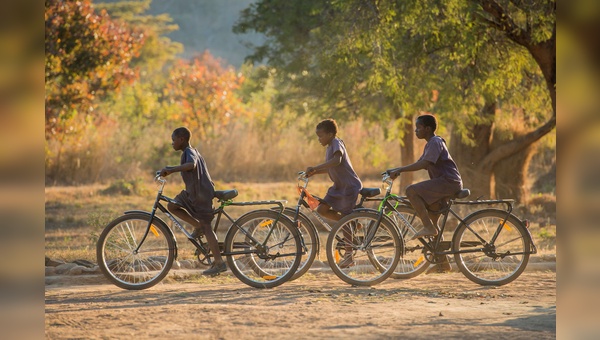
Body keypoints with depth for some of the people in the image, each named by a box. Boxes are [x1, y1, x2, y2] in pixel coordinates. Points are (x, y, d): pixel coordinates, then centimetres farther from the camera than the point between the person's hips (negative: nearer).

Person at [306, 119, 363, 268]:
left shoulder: (336, 143, -16)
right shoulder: (330, 147, 13)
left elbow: (336, 161, -36)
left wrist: (315, 168, -39)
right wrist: (313, 172, 8)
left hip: (349, 186, -9)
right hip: (338, 186, 9)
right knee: (322, 209, -4)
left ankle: (349, 256, 4)